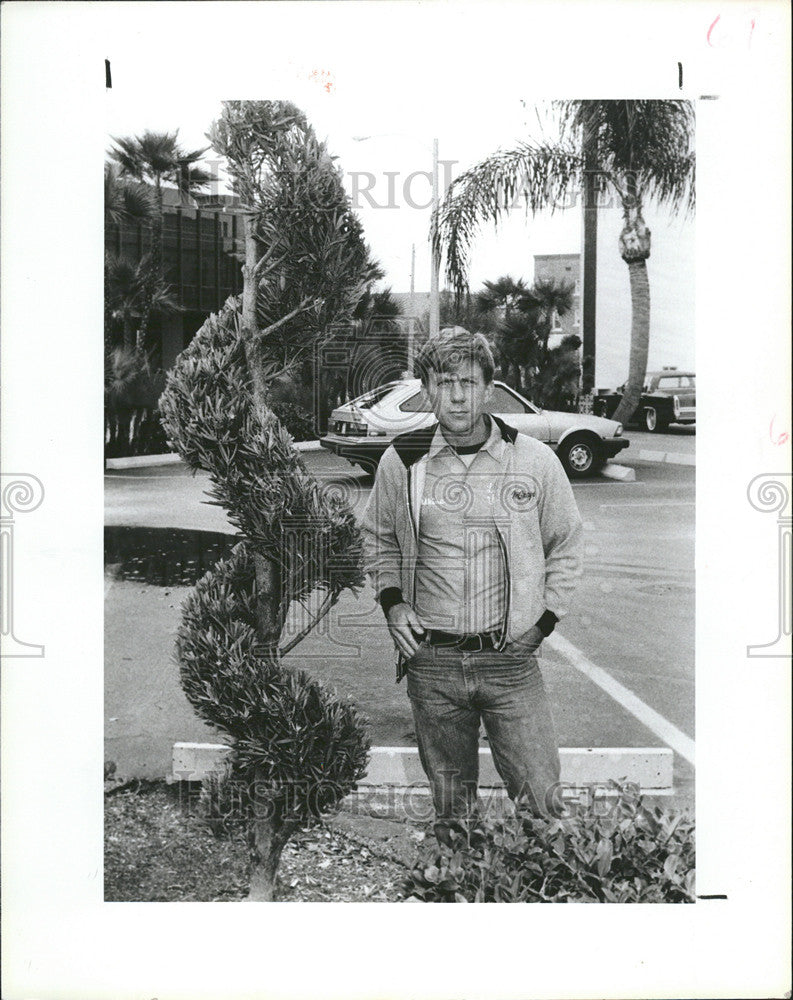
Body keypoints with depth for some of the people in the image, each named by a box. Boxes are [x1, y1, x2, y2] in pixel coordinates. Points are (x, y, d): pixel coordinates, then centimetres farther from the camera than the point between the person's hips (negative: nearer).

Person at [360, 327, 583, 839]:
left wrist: (544, 619, 3)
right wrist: (392, 601, 3)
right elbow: (378, 538, 18)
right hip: (432, 661, 1)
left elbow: (566, 544, 11)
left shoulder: (535, 460, -3)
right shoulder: (402, 460, 0)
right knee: (449, 806, 14)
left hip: (511, 659, -1)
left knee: (542, 797, -2)